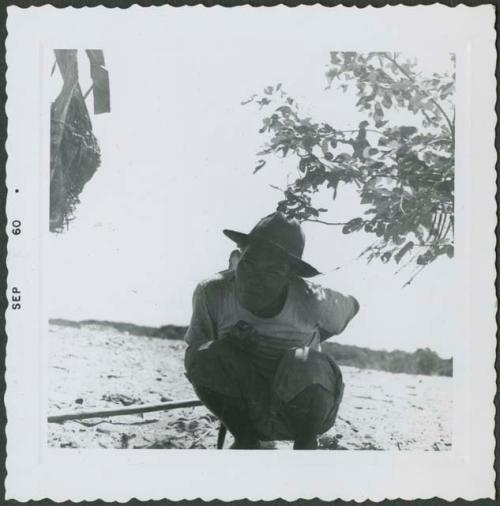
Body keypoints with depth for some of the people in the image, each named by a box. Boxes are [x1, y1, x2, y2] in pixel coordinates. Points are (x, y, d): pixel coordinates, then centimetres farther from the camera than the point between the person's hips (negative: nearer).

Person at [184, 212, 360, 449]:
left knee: (305, 364, -34)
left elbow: (351, 306, 1)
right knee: (204, 355, -25)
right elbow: (193, 348, -7)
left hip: (300, 411, -1)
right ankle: (245, 439, 2)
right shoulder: (212, 294, -19)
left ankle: (305, 443, 0)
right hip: (247, 409, 2)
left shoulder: (312, 301, -23)